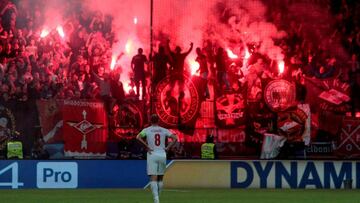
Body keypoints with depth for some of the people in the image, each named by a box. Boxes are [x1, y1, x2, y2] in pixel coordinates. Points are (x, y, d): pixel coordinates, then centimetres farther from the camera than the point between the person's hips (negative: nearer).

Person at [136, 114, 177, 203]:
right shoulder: (164, 130, 8)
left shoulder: (147, 130, 1)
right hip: (162, 155, 2)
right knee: (160, 178, 15)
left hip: (152, 155, -2)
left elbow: (138, 137, -17)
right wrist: (168, 148, -2)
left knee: (153, 178, -7)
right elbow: (175, 138, -3)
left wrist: (147, 146, -12)